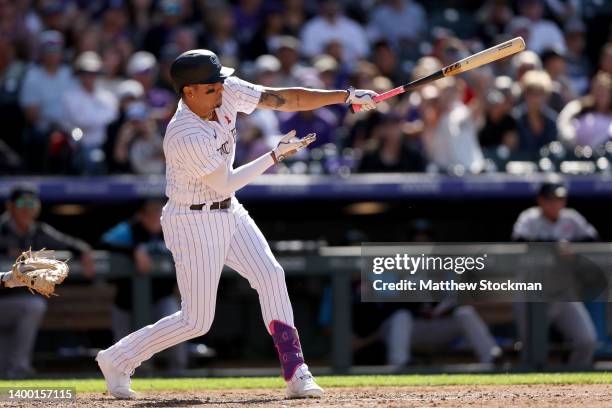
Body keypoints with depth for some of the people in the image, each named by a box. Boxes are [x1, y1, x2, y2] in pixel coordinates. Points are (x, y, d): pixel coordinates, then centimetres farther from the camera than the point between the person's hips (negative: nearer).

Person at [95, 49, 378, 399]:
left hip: (229, 213, 8)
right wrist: (276, 156, -15)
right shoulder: (186, 137, -30)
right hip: (194, 222, -8)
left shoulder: (226, 93, -9)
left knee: (271, 276, -4)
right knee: (197, 321, -3)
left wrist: (347, 96, -14)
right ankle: (118, 359, 13)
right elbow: (226, 184, -19)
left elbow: (284, 99, -9)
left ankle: (296, 373, -4)